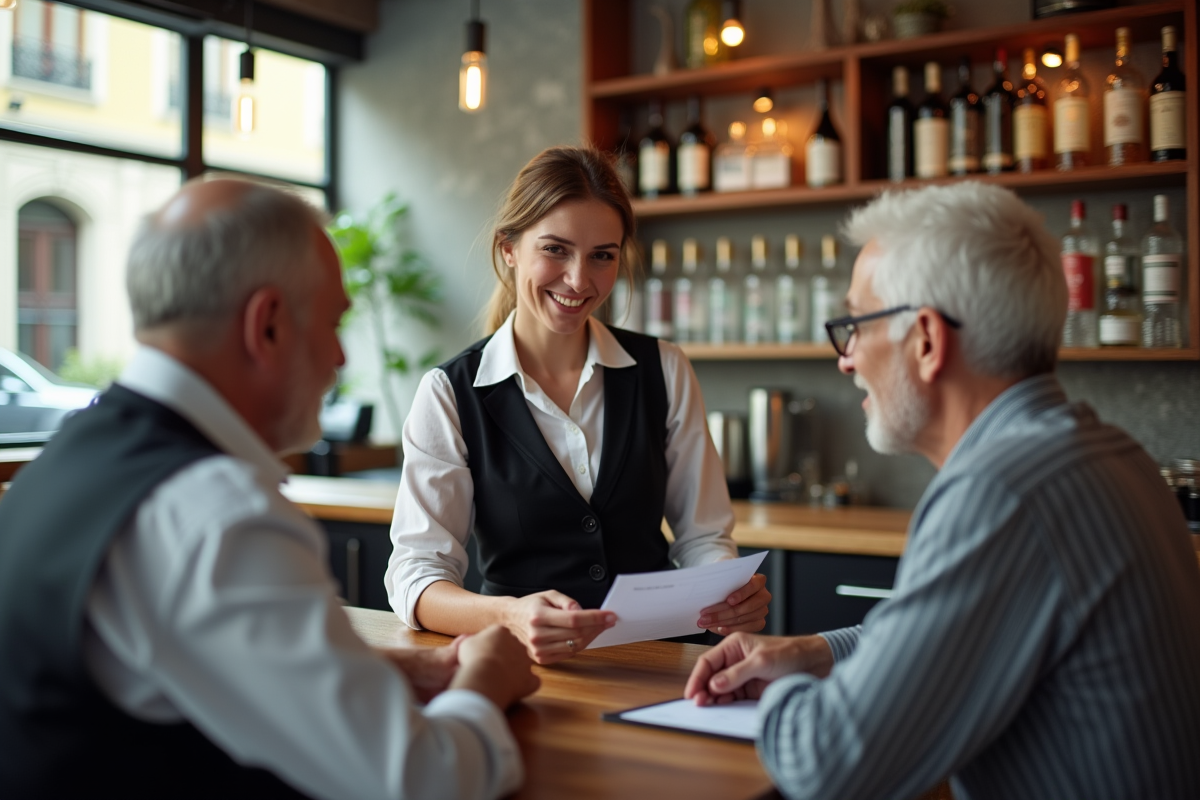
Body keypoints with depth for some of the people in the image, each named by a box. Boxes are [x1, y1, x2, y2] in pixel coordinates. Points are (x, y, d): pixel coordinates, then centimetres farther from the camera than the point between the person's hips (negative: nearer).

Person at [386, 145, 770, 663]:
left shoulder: (664, 372, 7)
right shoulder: (449, 394, -1)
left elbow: (702, 536, 9)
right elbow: (415, 572, -7)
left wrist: (734, 595, -14)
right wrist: (508, 617, -28)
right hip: (523, 672, -2)